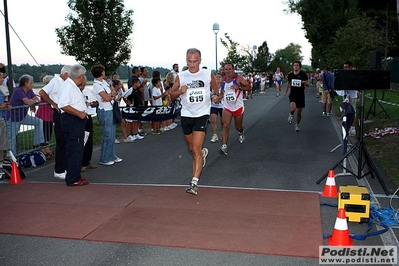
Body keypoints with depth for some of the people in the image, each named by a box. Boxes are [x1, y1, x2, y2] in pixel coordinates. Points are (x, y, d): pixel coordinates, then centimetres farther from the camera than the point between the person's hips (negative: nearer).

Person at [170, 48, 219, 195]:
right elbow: (171, 94, 9)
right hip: (186, 115, 3)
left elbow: (216, 89, 16)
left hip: (202, 114, -3)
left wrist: (216, 95, -7)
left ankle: (194, 183, -14)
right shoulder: (181, 77, 2)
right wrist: (180, 91, -12)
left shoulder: (208, 74, 0)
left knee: (196, 149, -14)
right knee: (192, 148, 18)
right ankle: (203, 153, 54)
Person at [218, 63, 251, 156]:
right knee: (225, 126, -15)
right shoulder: (223, 80, 4)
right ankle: (224, 146, -20)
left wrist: (239, 87, -27)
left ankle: (241, 133, 52)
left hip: (238, 106, -2)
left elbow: (249, 87, -13)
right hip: (227, 107, 2)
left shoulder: (238, 78, -10)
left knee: (238, 127, 15)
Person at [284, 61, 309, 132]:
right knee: (292, 109, -26)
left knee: (299, 112, 8)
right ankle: (291, 115, 9)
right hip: (293, 95, 0)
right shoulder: (290, 75, 1)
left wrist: (304, 82, -25)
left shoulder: (303, 74, -6)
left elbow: (308, 85, -2)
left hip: (301, 96, 0)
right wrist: (286, 92, 22)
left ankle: (297, 125, 31)